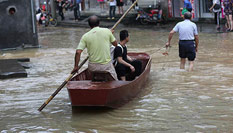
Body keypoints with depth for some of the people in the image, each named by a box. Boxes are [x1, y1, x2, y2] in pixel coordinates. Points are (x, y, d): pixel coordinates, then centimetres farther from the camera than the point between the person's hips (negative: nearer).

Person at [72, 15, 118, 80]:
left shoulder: (85, 36, -3)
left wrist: (76, 67, 1)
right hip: (107, 65, -1)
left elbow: (78, 52, -9)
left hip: (92, 67, 1)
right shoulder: (107, 31, -4)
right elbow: (115, 44, 10)